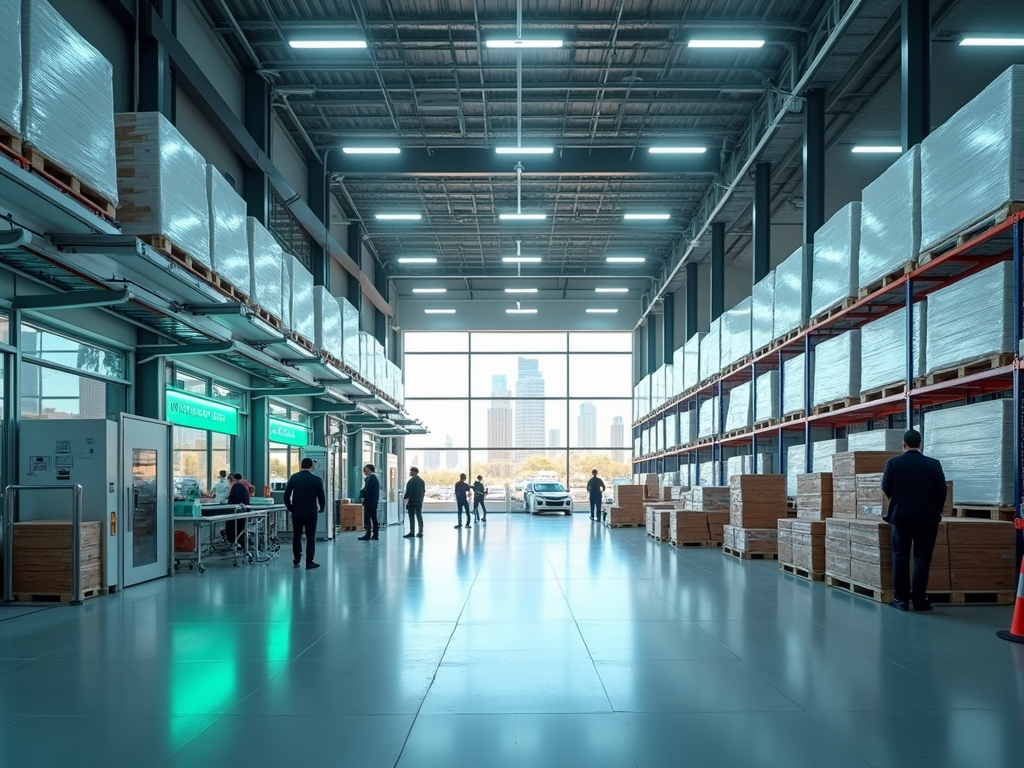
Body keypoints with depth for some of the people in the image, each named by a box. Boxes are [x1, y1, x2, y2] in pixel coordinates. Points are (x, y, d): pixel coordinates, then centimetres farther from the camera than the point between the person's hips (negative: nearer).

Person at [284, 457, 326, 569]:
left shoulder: (293, 477, -1)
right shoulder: (316, 479, -7)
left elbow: (286, 495, -1)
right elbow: (321, 496, -5)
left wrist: (290, 508, 13)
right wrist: (322, 508, 12)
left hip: (296, 512, 3)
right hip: (311, 513, -2)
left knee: (296, 536, 14)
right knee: (310, 537, 3)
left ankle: (296, 560, 18)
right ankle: (309, 562, 2)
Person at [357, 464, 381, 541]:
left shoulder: (371, 478, -12)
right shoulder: (375, 478, 17)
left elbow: (367, 490, -17)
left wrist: (362, 496, -3)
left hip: (369, 501, -10)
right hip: (374, 502, 10)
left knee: (367, 518, -8)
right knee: (374, 518, 11)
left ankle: (368, 535, -10)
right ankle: (375, 535, 13)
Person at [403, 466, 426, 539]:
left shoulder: (411, 480, -12)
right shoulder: (421, 480, 11)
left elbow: (408, 491, -15)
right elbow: (424, 491, 13)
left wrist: (405, 498, -6)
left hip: (412, 501, -7)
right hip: (419, 502, 7)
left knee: (412, 517, -3)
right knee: (419, 517, 8)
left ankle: (412, 532, -3)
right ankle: (420, 533, 6)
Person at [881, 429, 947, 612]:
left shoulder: (893, 462, -6)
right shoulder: (933, 464, -4)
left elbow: (886, 489, -4)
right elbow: (942, 491, -3)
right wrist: (936, 510, 15)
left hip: (900, 515, 0)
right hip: (927, 517, 0)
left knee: (900, 557, 8)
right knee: (922, 558, 4)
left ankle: (901, 599, 7)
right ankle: (919, 600, 2)